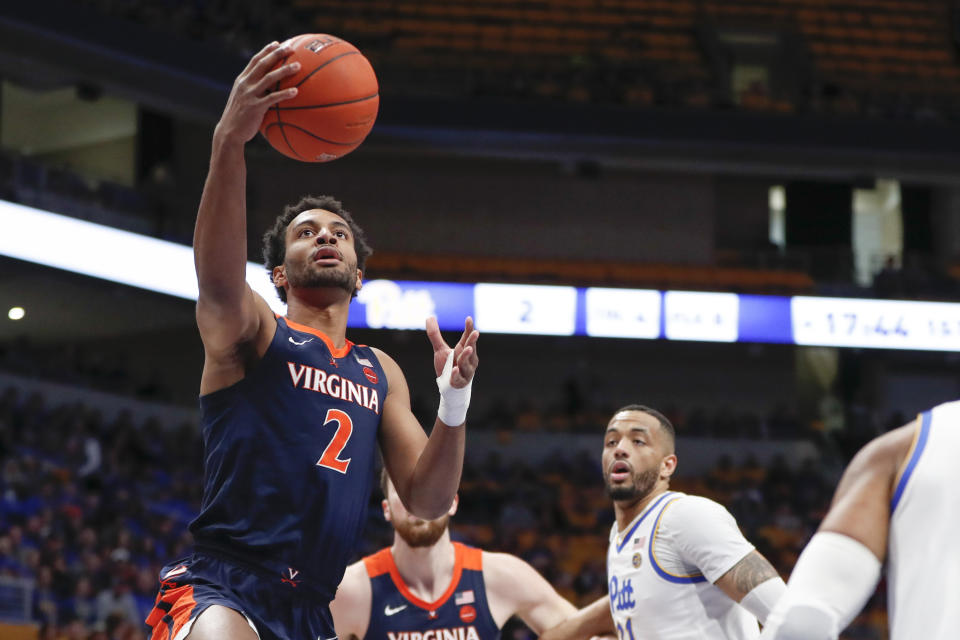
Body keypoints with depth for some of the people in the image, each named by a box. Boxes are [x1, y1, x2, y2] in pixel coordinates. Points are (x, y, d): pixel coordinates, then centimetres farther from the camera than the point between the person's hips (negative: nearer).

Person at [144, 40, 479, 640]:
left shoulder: (381, 372, 22)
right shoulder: (251, 332, 5)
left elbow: (426, 501, 15)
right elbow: (218, 281, -20)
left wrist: (454, 402, -4)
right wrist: (229, 142, -36)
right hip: (223, 587, -7)